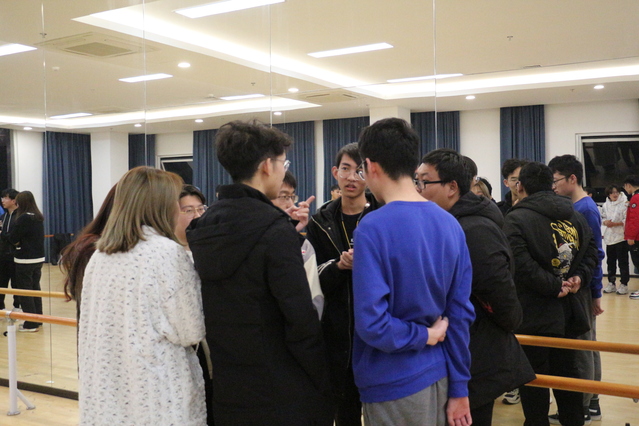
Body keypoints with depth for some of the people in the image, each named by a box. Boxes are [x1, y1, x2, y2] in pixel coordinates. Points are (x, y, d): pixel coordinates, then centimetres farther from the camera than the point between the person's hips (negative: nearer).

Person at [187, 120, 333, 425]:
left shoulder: (202, 229, 4)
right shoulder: (275, 230, -19)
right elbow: (301, 320, -19)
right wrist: (323, 384, -10)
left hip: (226, 392, 7)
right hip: (282, 395, -7)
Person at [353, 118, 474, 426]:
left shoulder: (374, 227, -18)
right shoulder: (450, 224, 0)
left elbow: (371, 323, -24)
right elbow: (461, 312, 2)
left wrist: (423, 336, -8)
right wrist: (459, 389, 7)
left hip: (394, 385, -6)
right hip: (439, 376, 6)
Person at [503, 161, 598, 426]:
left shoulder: (516, 219, -13)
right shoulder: (573, 214, 10)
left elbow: (521, 264, -25)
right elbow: (591, 248, 11)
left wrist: (554, 287, -18)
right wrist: (579, 278, 0)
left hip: (534, 314, -7)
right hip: (570, 311, 7)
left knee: (533, 378, 4)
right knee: (567, 372, 19)